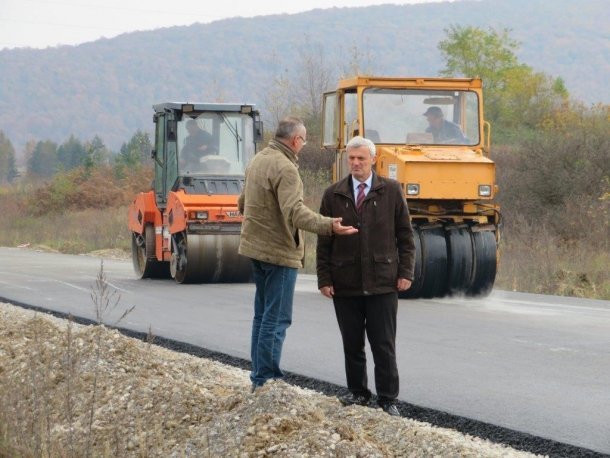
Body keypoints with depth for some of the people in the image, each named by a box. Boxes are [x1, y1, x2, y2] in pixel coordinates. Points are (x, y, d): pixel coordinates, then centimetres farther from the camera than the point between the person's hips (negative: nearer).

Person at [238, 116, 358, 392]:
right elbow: (294, 211, -31)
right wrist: (328, 226, -38)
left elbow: (243, 202, 25)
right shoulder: (284, 168, -18)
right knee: (276, 319, -5)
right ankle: (265, 379, -4)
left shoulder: (258, 160, 12)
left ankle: (259, 375, 24)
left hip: (255, 246, 10)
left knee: (263, 314, 18)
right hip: (279, 251, -10)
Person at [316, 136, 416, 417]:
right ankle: (358, 393, 21)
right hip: (345, 285, 2)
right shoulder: (333, 195, 6)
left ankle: (388, 399, 6)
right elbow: (323, 242, 7)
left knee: (384, 346, -1)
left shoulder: (391, 191, 4)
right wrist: (324, 279, 0)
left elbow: (405, 234, 6)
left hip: (382, 283, -2)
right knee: (352, 345, 8)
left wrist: (405, 272, -1)